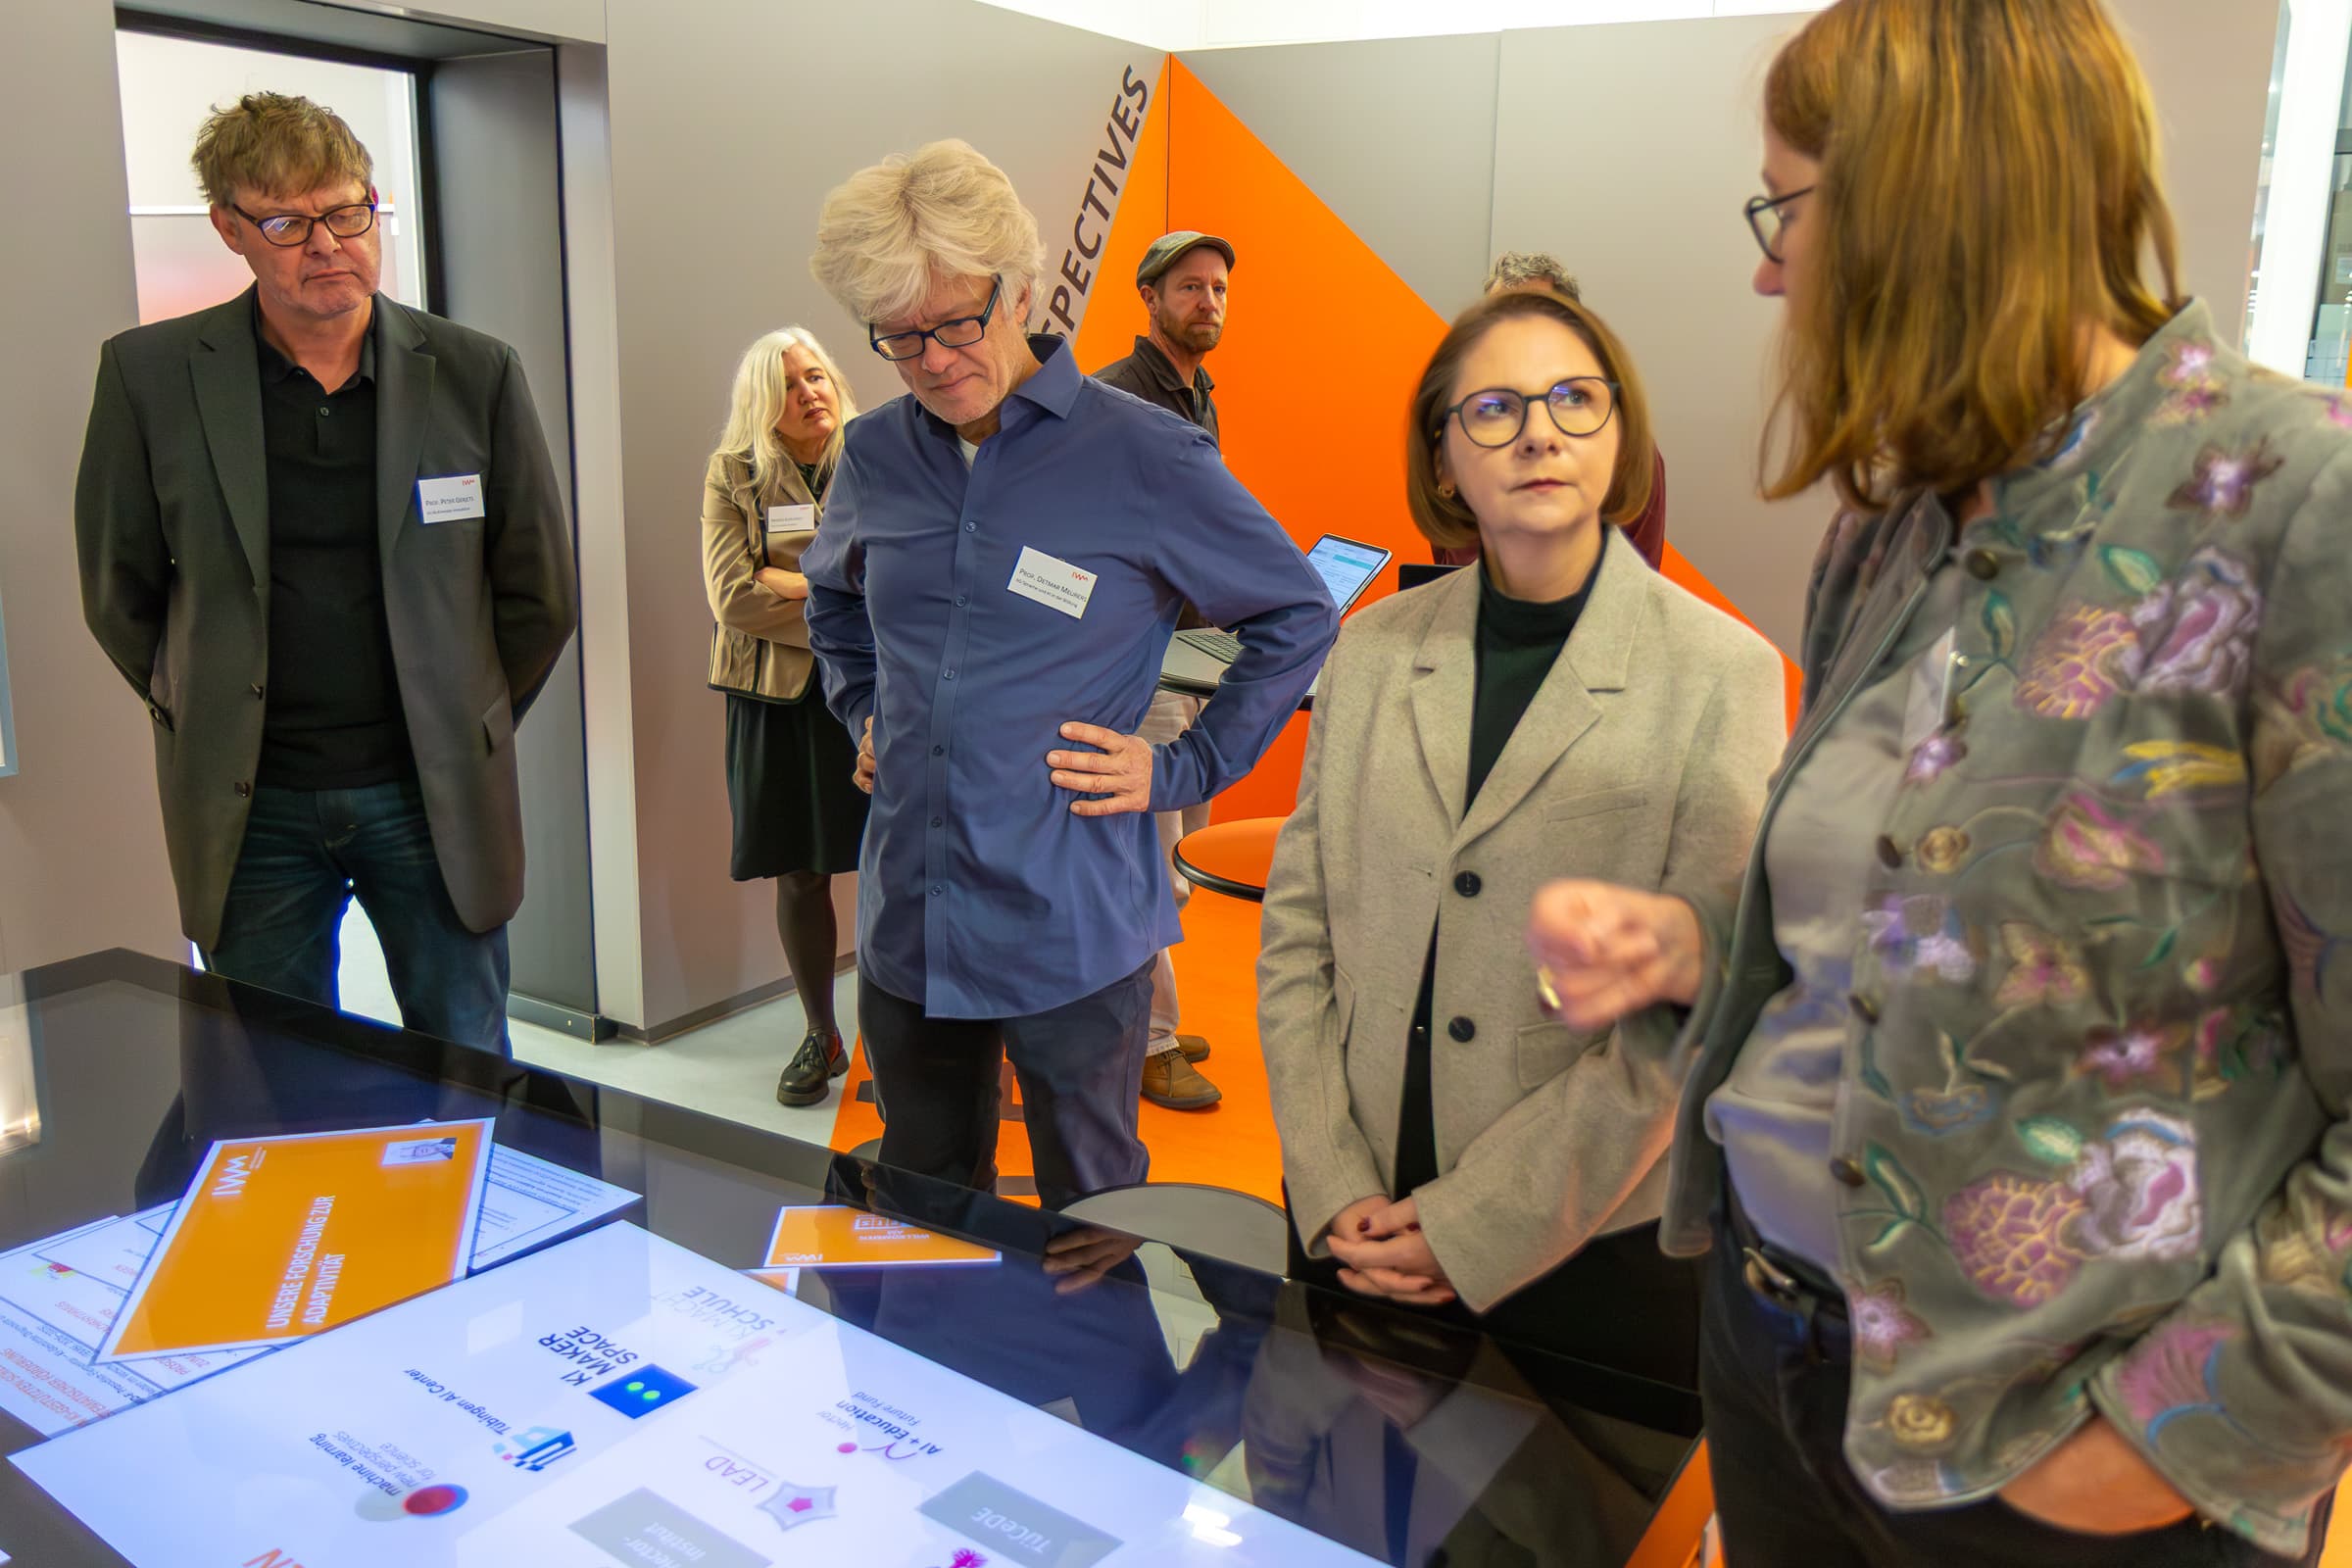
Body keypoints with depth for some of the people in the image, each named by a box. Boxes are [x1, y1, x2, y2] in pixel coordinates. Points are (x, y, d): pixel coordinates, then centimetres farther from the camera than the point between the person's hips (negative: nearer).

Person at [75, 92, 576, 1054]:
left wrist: (462, 730, 8)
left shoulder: (475, 374, -2)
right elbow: (118, 591, 8)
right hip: (249, 810, 0)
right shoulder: (150, 375, -1)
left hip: (433, 798, 0)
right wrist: (210, 723, 8)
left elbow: (539, 593, 5)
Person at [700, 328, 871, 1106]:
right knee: (798, 873, 8)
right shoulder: (731, 476, 4)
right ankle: (821, 1035, 24)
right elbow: (732, 596, -8)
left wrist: (788, 583, -12)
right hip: (776, 697, 1)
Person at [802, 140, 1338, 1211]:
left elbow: (1300, 619, 0)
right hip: (907, 919, 5)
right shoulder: (873, 457, 5)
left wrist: (1183, 768, -6)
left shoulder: (1143, 457, -9)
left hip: (1072, 929, -4)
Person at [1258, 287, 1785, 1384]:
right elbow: (1296, 927, 2)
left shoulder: (1722, 675, -9)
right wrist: (1336, 1192, -6)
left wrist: (1471, 1225, -14)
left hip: (1592, 1246, -3)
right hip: (1353, 1229, 3)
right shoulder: (1372, 648, 2)